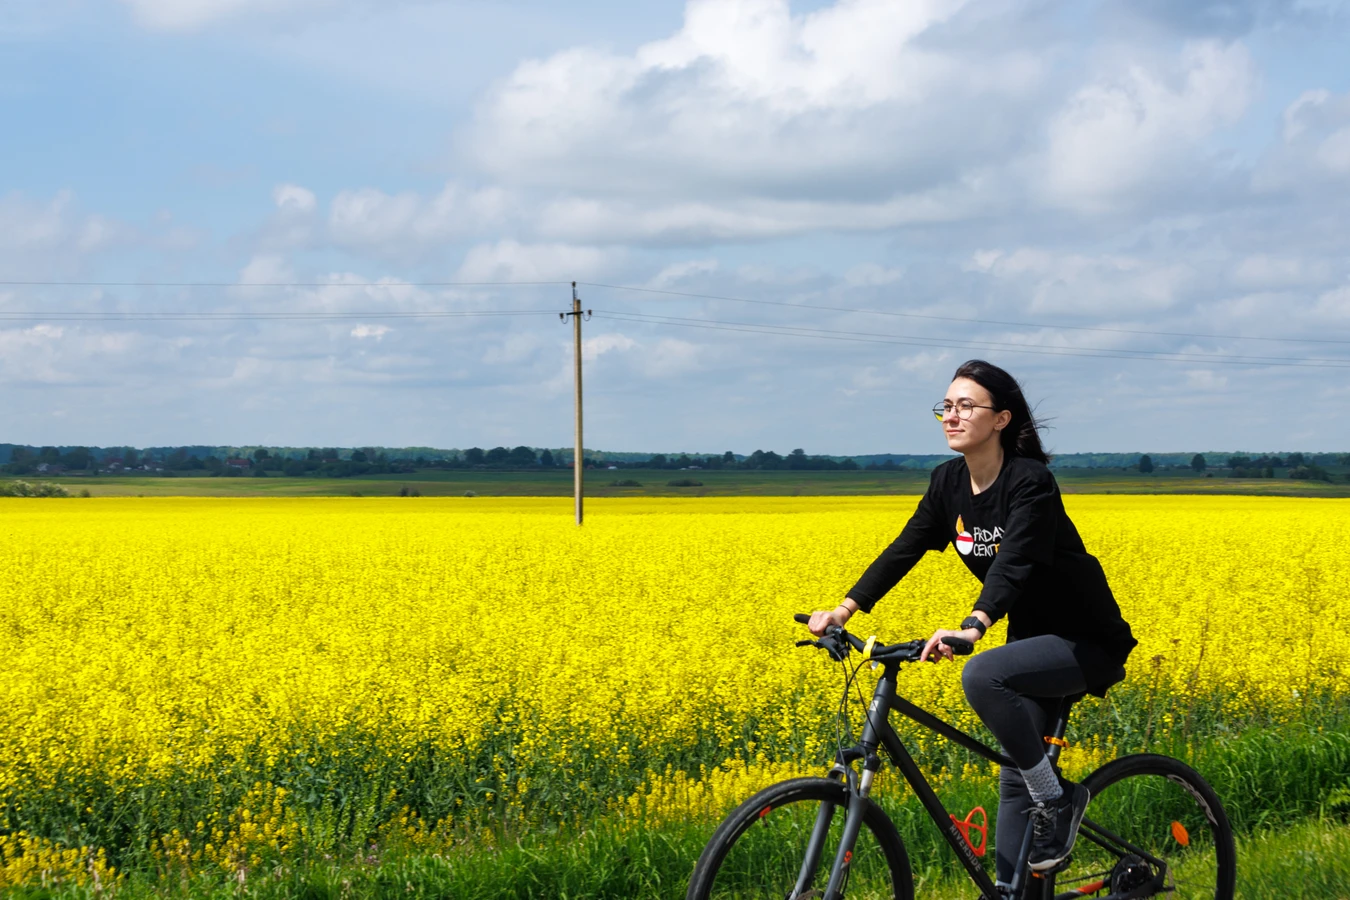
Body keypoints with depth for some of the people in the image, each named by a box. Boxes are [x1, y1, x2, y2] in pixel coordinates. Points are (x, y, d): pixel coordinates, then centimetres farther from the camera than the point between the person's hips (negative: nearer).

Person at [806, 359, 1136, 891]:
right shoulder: (950, 482, 0)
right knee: (1014, 774, 7)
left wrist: (971, 628, -53)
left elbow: (1015, 562, -37)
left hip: (1087, 642, -8)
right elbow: (904, 550, -2)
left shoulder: (1030, 483, -23)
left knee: (982, 675, -31)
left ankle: (1058, 799, -14)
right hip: (1032, 638, 8)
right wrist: (842, 612, -14)